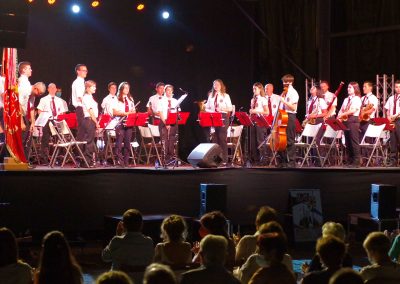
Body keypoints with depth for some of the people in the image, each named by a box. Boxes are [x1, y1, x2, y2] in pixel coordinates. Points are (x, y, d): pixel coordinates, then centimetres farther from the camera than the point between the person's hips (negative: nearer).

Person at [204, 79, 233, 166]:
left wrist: (222, 109, -18)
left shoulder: (225, 96, 3)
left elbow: (230, 108, -2)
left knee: (222, 139, -7)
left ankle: (224, 160, -4)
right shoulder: (211, 96, 14)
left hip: (223, 117, -4)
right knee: (214, 139, 2)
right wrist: (211, 111, -7)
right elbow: (207, 108, 14)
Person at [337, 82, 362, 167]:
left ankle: (356, 162, -7)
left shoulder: (357, 99, -4)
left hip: (353, 120, -8)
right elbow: (341, 110, 18)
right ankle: (349, 161, 10)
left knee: (354, 141, -9)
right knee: (348, 142, 7)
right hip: (346, 121, 8)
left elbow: (353, 110, -17)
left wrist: (342, 114, -17)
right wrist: (339, 116, -2)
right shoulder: (346, 99, 19)